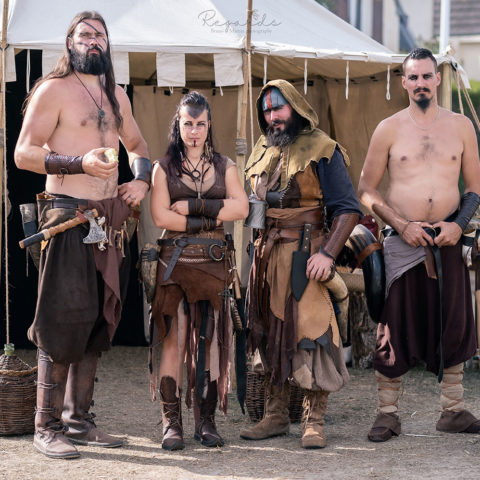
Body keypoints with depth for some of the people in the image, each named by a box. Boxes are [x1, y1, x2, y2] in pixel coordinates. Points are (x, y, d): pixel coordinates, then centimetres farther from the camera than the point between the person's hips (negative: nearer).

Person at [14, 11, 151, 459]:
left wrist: (141, 179, 11)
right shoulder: (53, 90, -3)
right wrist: (80, 163, -19)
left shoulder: (116, 95, 17)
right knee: (64, 321, -8)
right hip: (68, 215, -7)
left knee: (97, 320, 8)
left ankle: (79, 420, 15)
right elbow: (24, 153, -9)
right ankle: (47, 427, -3)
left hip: (109, 217, 7)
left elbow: (137, 145, 31)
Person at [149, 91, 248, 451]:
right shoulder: (164, 167, 7)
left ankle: (206, 421, 5)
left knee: (210, 341, -1)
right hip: (175, 262, -2)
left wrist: (193, 206, -7)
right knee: (173, 340, -7)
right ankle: (171, 422, -4)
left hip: (214, 263, 2)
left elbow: (240, 208, -2)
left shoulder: (224, 166, 13)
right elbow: (161, 216, -6)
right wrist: (210, 219, -6)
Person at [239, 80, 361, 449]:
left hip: (304, 254, -7)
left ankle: (314, 421, -8)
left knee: (310, 332, -11)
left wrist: (328, 253, -20)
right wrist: (256, 250, 12)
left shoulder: (322, 150, -4)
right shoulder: (263, 152, 17)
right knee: (270, 333, 10)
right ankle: (276, 416, 18)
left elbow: (347, 209, -9)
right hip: (266, 253, 7)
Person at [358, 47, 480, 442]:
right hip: (402, 241, -2)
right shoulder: (389, 129, 1)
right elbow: (367, 190, 2)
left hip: (447, 241, 2)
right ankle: (388, 413, 7)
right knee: (395, 328, -1)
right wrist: (402, 225, -10)